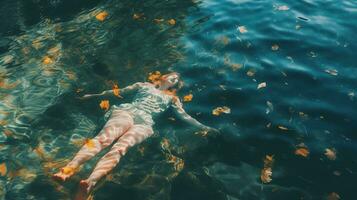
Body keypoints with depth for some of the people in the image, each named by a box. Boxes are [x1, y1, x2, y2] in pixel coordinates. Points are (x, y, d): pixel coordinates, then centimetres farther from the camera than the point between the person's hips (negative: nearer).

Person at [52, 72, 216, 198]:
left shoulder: (172, 98, 32)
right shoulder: (144, 85, 30)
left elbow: (184, 115, 26)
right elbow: (119, 91, 29)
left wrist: (203, 127, 17)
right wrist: (94, 95, 28)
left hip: (144, 123, -1)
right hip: (127, 112, 1)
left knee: (119, 148, -33)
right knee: (104, 138, -32)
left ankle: (90, 182, -58)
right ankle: (67, 169, -54)